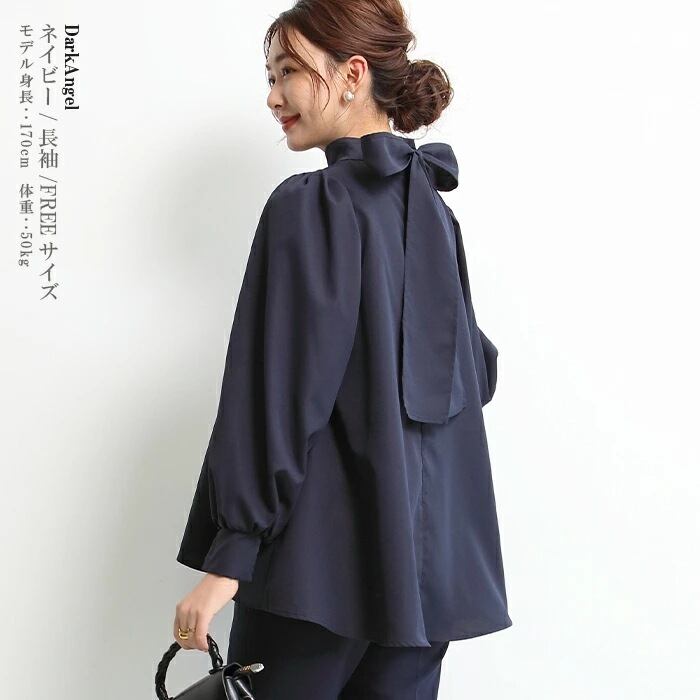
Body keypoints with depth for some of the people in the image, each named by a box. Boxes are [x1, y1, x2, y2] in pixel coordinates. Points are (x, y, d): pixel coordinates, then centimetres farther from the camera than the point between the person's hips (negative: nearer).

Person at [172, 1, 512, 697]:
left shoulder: (308, 205, -11)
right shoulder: (433, 209, 9)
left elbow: (278, 392, -17)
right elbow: (476, 371, 15)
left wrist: (228, 555, -15)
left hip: (326, 556, -7)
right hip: (435, 555, 7)